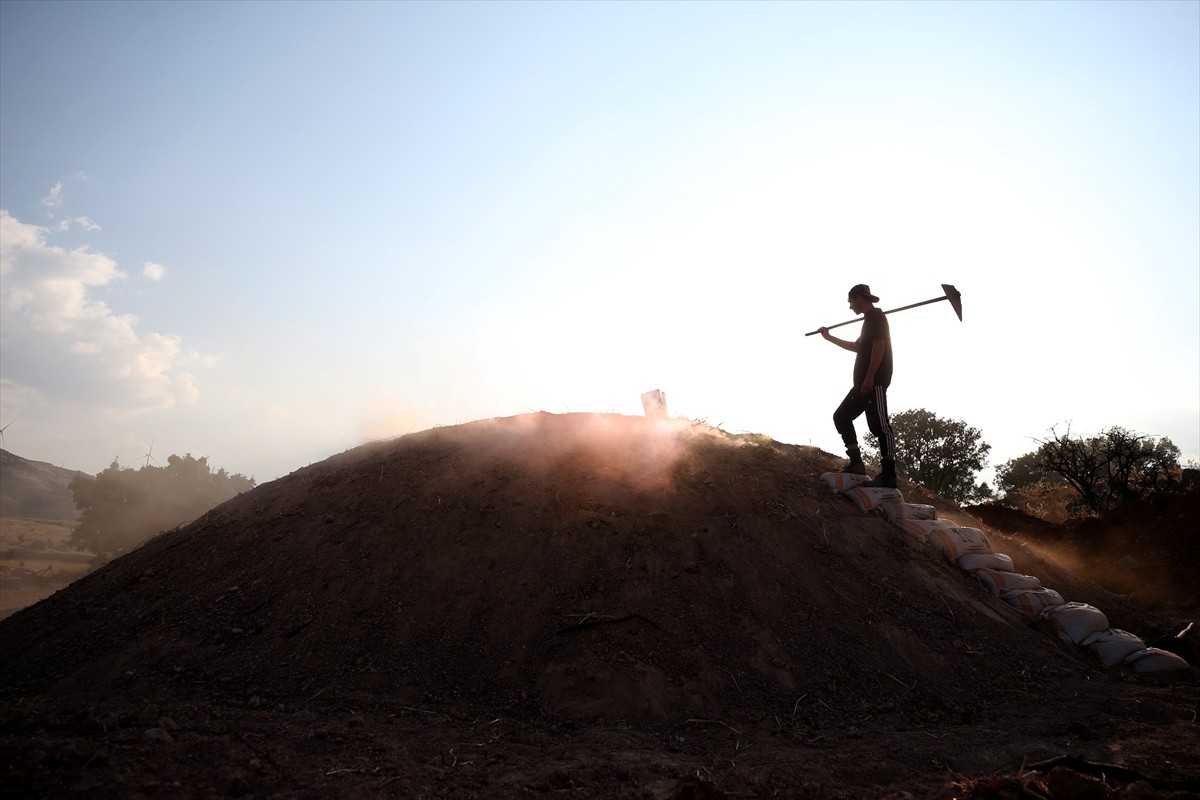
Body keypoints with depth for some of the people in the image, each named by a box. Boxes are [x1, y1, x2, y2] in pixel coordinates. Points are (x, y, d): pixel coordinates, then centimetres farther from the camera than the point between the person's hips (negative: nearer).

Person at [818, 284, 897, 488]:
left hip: (874, 381, -11)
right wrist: (829, 337, 47)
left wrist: (869, 377, -25)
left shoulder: (875, 316, -5)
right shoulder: (870, 319, 25)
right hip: (864, 382, 11)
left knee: (879, 424, -14)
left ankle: (889, 475, -16)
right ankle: (856, 463, 9)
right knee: (841, 416, 11)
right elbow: (857, 347, 40)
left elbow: (879, 346, -19)